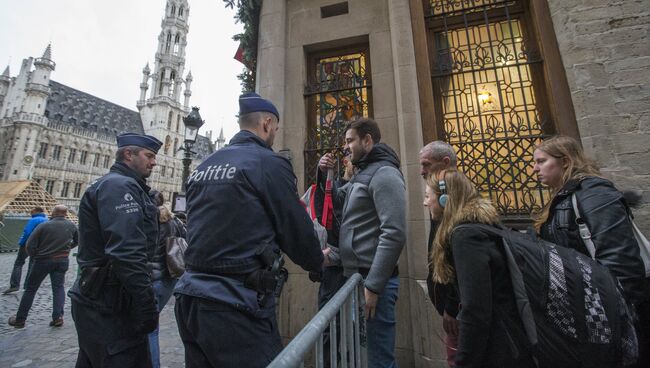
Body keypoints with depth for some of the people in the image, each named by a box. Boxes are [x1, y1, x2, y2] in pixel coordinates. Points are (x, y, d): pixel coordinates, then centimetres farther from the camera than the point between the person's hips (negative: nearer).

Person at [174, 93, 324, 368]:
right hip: (237, 304, -8)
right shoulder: (269, 163, -12)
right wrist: (317, 262, 11)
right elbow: (297, 227, -8)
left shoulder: (201, 167, 11)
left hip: (190, 296, 8)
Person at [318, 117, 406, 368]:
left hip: (372, 279, -9)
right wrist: (325, 174, 9)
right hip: (358, 276, 10)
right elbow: (336, 201, 26)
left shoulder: (384, 173, -13)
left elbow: (394, 234, -22)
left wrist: (373, 285, -21)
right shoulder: (363, 174, 16)